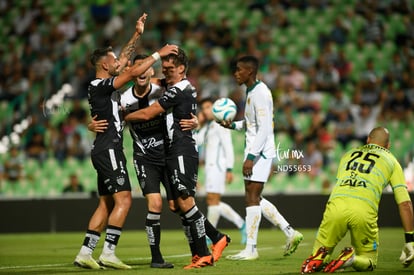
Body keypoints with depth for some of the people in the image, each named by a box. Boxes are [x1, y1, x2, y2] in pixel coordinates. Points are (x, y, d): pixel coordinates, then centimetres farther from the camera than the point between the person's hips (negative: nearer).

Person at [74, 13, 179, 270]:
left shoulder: (101, 85, 15)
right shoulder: (100, 86, -12)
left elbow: (124, 61, 26)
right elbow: (133, 72, -19)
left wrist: (137, 34, 26)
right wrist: (159, 54, -13)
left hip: (105, 151, 10)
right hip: (109, 150, -10)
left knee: (106, 204, 10)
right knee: (123, 200, -13)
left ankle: (85, 253, 9)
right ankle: (108, 253, -16)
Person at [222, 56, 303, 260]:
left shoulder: (260, 93, -15)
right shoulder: (251, 92, 16)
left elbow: (264, 128, -21)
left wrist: (251, 156, -24)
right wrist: (233, 125, 12)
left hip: (260, 151, -10)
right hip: (254, 151, 10)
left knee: (252, 198, -8)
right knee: (254, 198, 12)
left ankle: (251, 249, -4)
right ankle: (290, 233, 16)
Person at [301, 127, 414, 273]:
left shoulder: (348, 154, 33)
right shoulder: (391, 161, 24)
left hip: (336, 205, 2)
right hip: (365, 210, -2)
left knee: (320, 250, 21)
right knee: (368, 262, 16)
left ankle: (319, 257, -14)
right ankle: (352, 259, -17)